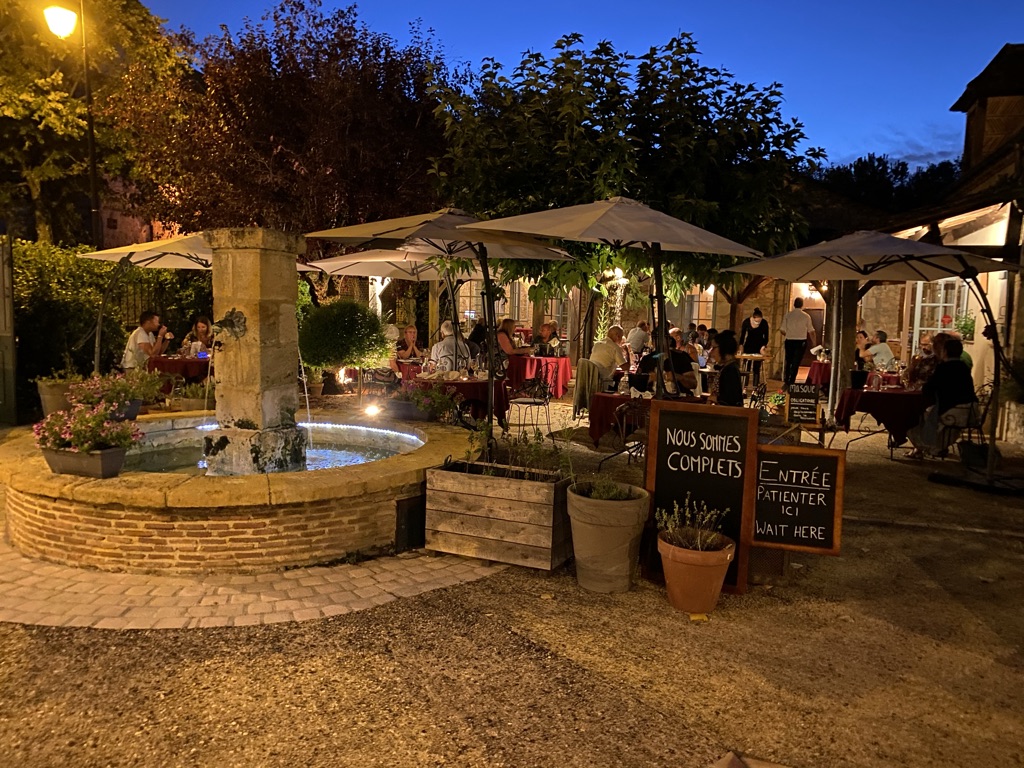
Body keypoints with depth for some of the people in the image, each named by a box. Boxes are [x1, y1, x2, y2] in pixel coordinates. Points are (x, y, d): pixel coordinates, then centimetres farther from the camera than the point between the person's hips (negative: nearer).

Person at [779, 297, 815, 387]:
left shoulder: (788, 315, -1)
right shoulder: (806, 316, -3)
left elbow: (782, 330, 0)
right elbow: (811, 332, 0)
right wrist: (814, 343, 12)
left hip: (789, 341, 2)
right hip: (801, 342, -2)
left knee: (788, 362, 14)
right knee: (796, 363, 1)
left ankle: (786, 381, 19)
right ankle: (791, 382, -2)